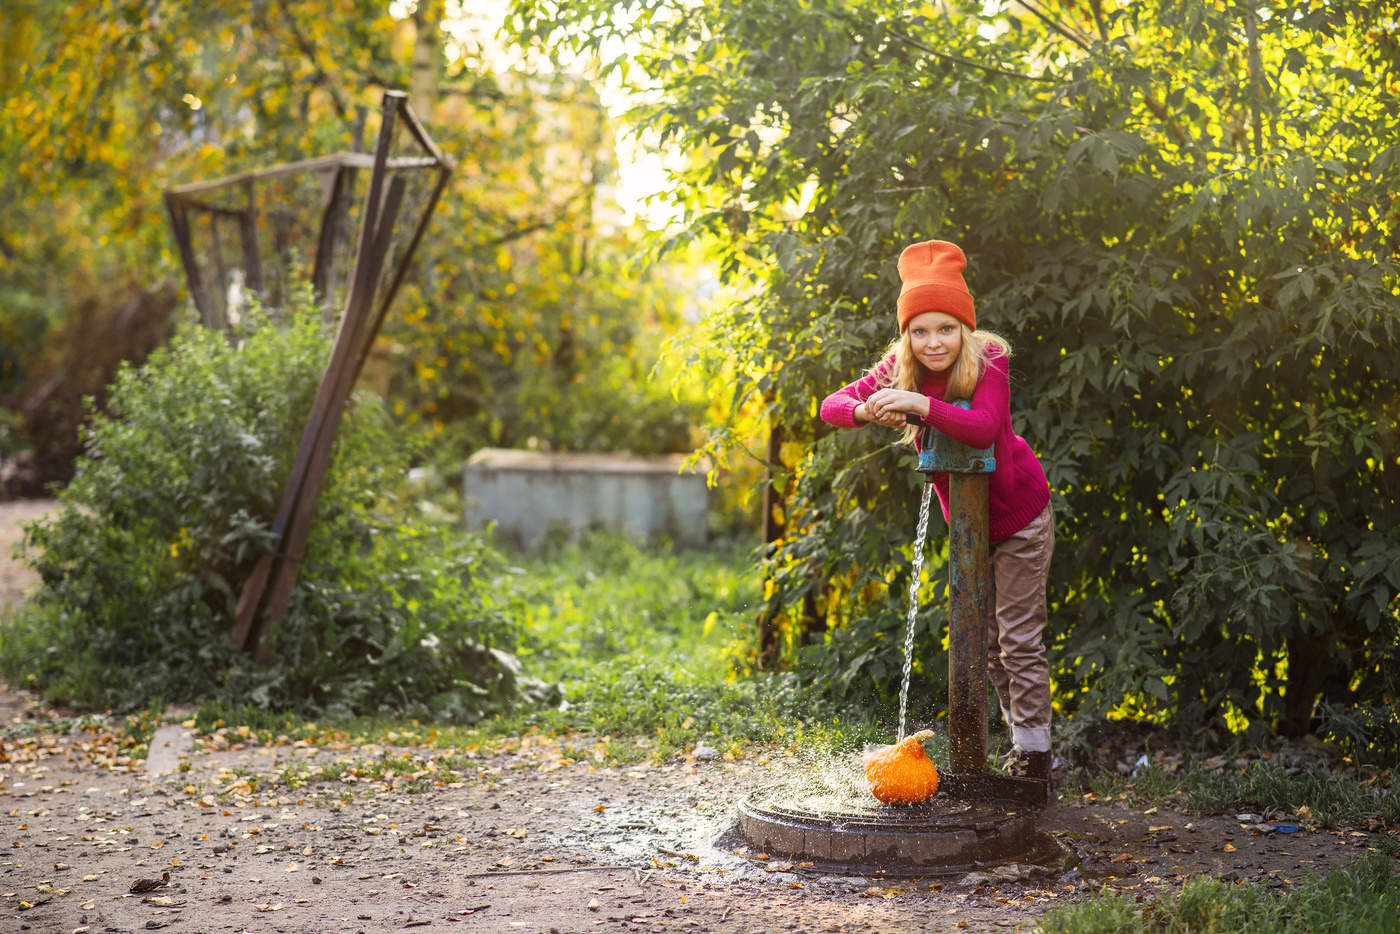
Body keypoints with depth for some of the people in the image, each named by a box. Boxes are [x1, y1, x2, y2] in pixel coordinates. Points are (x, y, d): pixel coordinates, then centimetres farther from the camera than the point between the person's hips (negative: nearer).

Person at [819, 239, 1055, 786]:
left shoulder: (989, 360, -24)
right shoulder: (900, 371, -11)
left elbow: (984, 429, -39)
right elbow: (832, 405, -18)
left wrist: (923, 404, -52)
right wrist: (867, 411, -40)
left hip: (1019, 515, -5)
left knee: (1020, 638, -4)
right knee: (986, 640, 13)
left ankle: (1035, 755, 5)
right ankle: (1019, 738, 27)